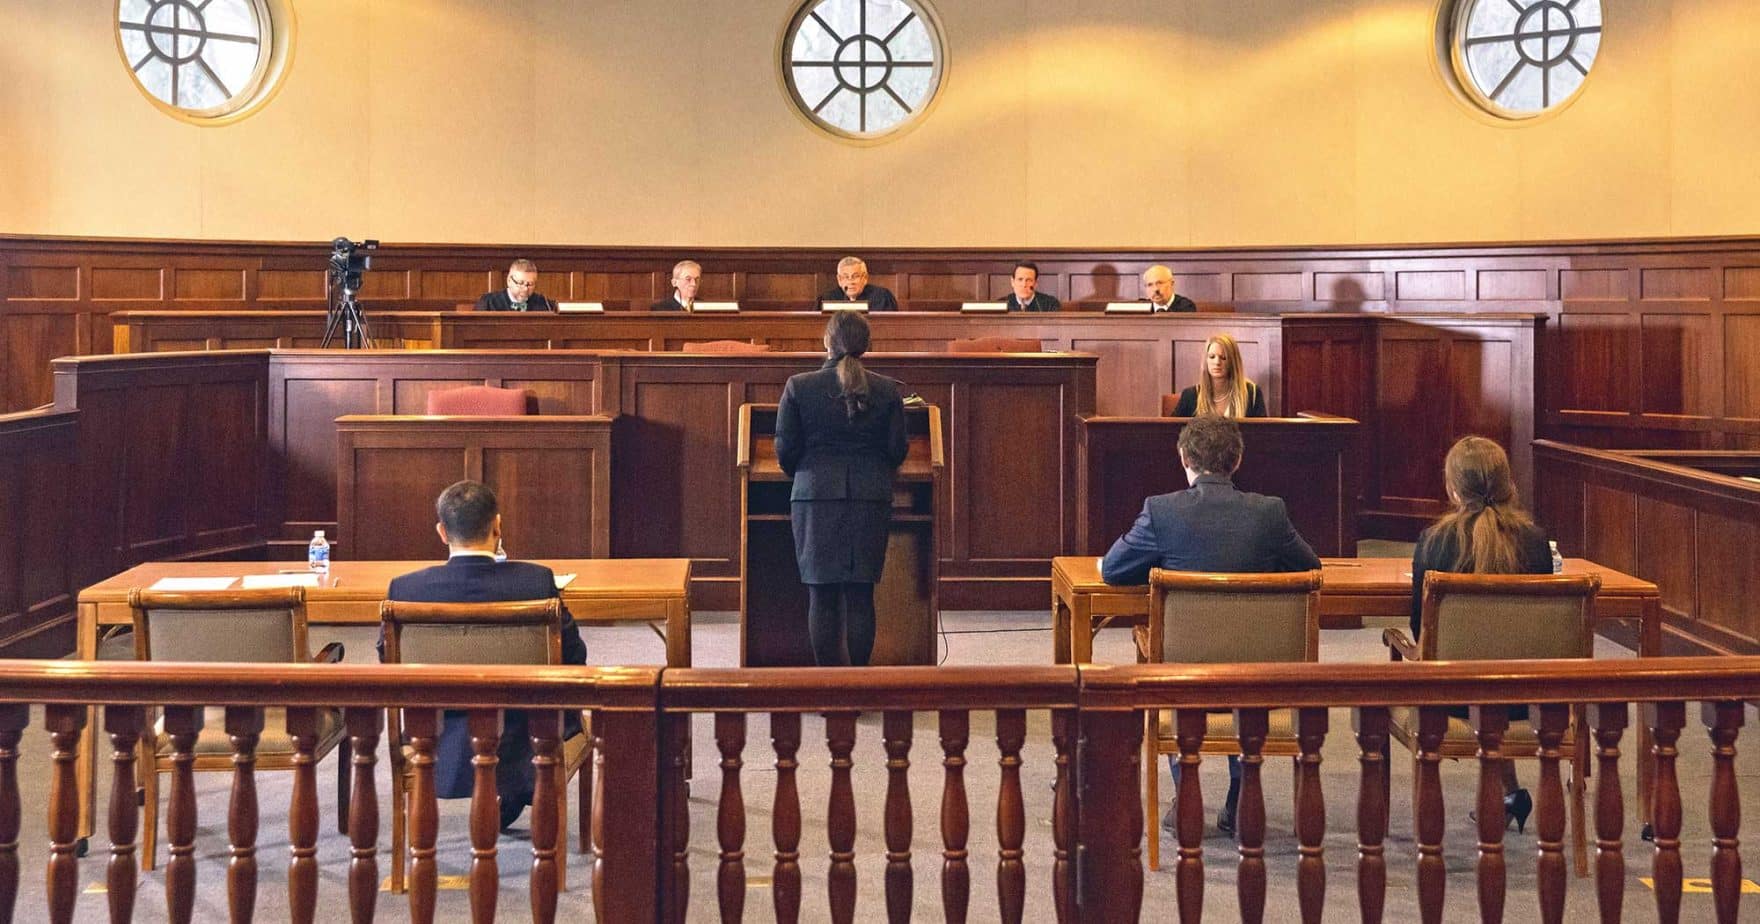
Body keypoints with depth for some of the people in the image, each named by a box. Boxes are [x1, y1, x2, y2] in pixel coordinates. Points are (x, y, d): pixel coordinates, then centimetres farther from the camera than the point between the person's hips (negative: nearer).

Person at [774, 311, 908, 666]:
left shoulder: (799, 386, -3)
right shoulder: (886, 390, 0)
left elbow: (785, 448, -1)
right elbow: (897, 449, 3)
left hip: (815, 495, -1)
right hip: (871, 498, 1)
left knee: (822, 595, 4)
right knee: (861, 596, 6)